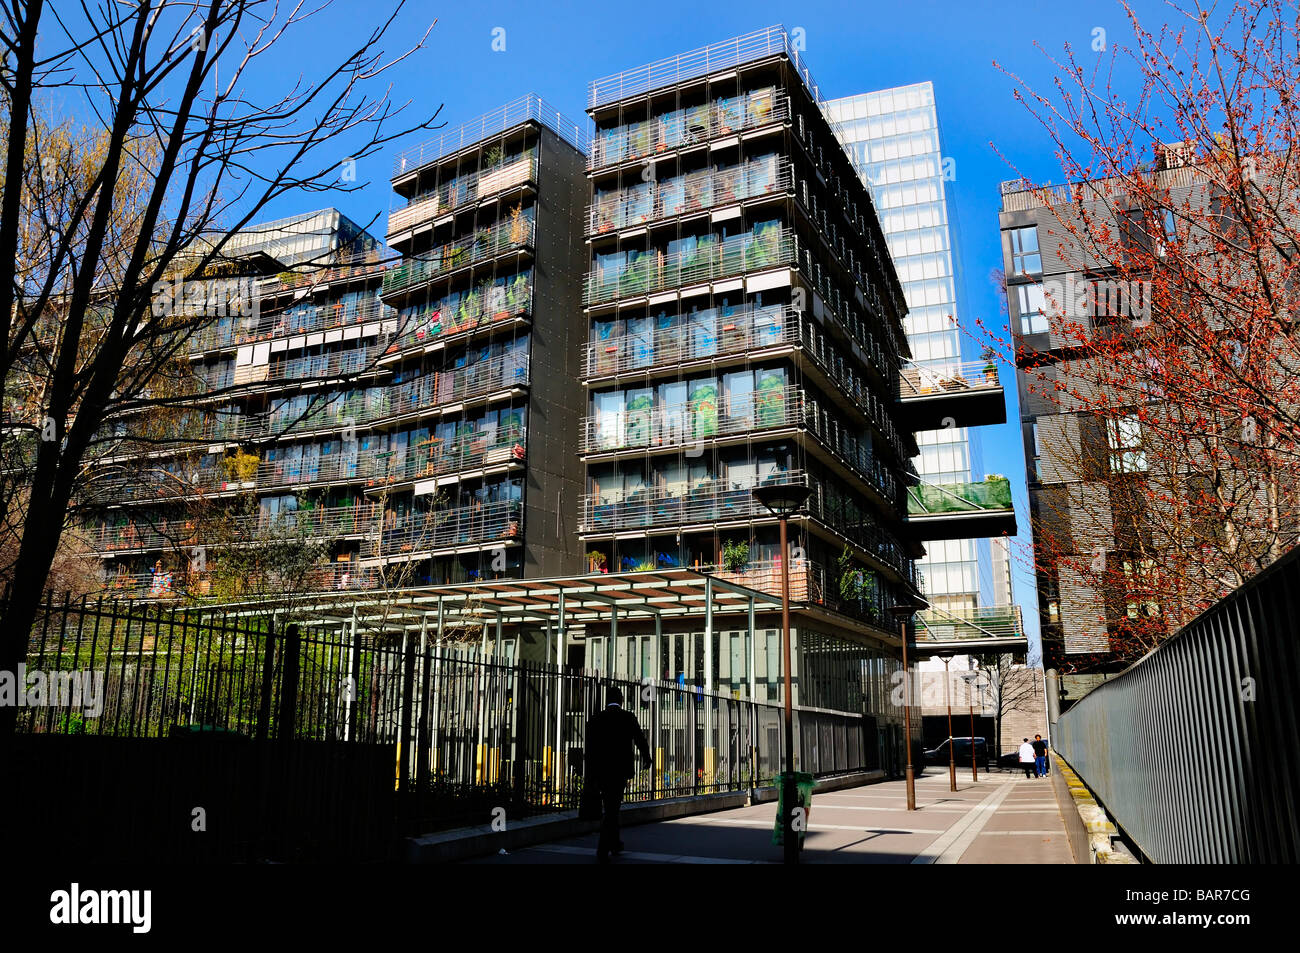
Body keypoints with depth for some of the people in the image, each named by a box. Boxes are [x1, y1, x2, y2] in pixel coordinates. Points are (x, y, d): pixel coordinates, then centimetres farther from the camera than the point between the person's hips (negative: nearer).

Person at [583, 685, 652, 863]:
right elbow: (640, 740, 9)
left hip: (600, 772, 3)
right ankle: (603, 850, -5)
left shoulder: (595, 719, -1)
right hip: (620, 772, -3)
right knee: (611, 810, 2)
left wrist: (589, 778, -4)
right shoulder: (628, 718, -5)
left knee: (610, 808, 20)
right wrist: (646, 757, 29)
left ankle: (614, 843, 32)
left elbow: (589, 750, -5)